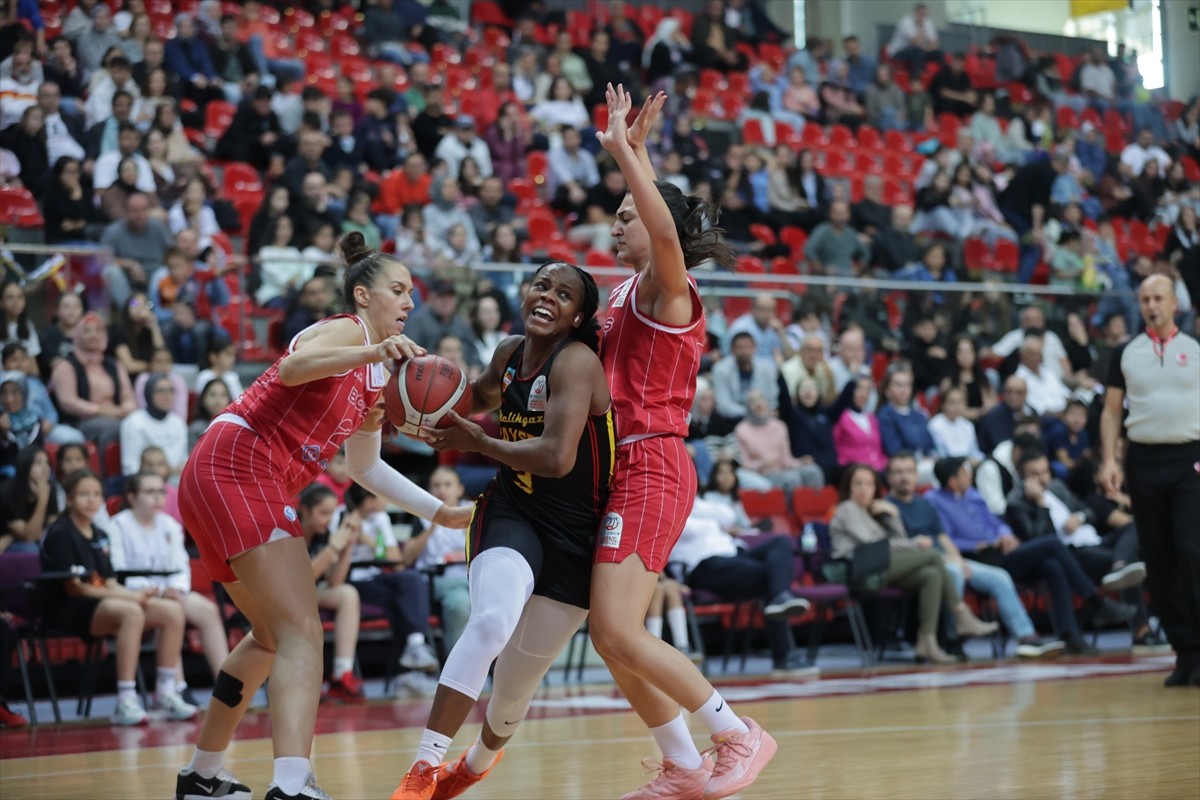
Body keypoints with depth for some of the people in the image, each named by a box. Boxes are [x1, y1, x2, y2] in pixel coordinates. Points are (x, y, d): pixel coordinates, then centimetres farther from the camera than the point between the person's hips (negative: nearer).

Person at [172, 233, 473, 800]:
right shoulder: (346, 329, -3)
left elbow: (365, 467, 33)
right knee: (302, 633, -20)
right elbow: (293, 368, -26)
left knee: (273, 636, 24)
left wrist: (440, 512, 31)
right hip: (236, 468, -10)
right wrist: (372, 351, -39)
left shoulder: (377, 375, 23)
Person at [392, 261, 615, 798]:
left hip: (575, 534, -3)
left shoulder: (576, 361, -18)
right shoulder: (510, 353, 3)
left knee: (518, 677, 7)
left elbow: (557, 458, -29)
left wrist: (476, 443, -16)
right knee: (492, 621, -30)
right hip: (511, 511, 3)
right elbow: (484, 397, 28)